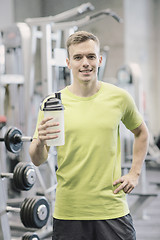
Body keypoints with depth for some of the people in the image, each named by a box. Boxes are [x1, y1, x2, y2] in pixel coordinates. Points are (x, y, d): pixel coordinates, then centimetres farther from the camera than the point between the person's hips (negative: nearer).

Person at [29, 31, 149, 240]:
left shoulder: (119, 97, 0)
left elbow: (141, 132, 18)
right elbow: (38, 161, -2)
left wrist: (134, 173, 8)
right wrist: (40, 142, -23)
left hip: (112, 209, 1)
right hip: (68, 211, 0)